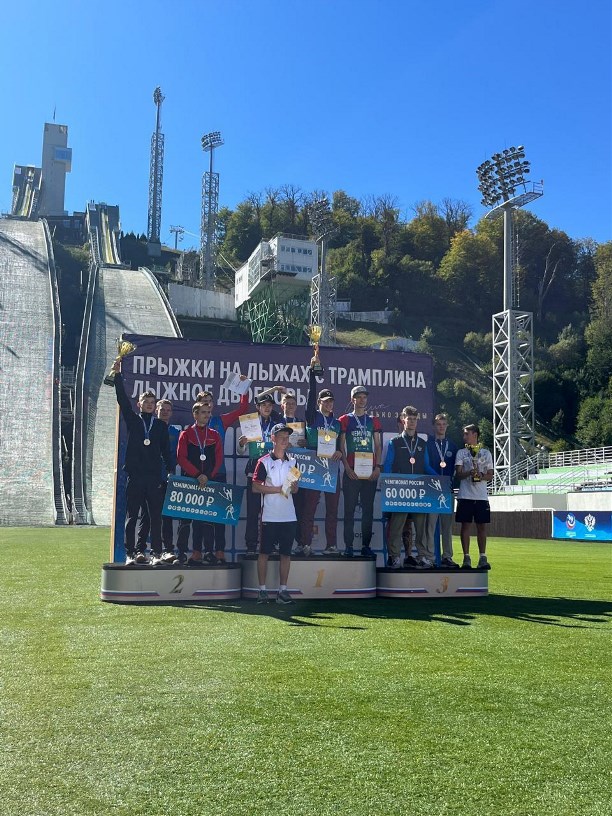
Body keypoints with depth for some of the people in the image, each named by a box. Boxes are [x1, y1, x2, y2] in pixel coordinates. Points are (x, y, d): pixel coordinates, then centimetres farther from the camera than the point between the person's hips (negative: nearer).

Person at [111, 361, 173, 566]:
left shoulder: (161, 426, 13)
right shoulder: (133, 420, 11)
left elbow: (166, 450, 11)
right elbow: (122, 400, 2)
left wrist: (170, 471, 1)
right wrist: (118, 375, -5)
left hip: (154, 477, 1)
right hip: (135, 476, -1)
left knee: (156, 516, -1)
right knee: (131, 516, 1)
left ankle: (156, 553, 3)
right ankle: (130, 553, 4)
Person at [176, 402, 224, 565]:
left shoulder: (214, 435, 13)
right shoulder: (186, 434, 6)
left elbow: (219, 459, 6)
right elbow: (181, 457, -3)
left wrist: (207, 476, -8)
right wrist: (197, 475, -13)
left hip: (208, 482, 2)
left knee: (206, 517, -2)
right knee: (186, 516, -2)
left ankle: (197, 552, 1)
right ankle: (182, 552, 1)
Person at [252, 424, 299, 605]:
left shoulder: (292, 462, 14)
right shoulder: (264, 462, -2)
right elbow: (256, 487, -7)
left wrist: (293, 488, -6)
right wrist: (278, 489, -13)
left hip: (289, 516, 5)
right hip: (270, 516, -4)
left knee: (286, 553, 5)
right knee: (264, 552, 0)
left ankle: (283, 590, 11)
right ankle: (262, 590, 7)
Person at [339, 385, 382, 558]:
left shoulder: (373, 421, 14)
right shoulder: (345, 420, 6)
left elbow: (378, 446, 12)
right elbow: (341, 446, 2)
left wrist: (377, 466, -2)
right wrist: (347, 467, -9)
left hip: (370, 471, 3)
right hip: (351, 471, -3)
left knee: (368, 509, 4)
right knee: (349, 509, -1)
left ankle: (366, 545, 9)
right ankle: (348, 546, 2)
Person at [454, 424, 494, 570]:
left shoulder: (486, 453, 11)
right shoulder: (461, 452, 8)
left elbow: (490, 475, 9)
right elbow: (458, 474, 0)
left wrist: (481, 476, -13)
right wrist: (469, 473, -21)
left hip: (482, 496, 1)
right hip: (465, 496, -1)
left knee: (482, 526, 2)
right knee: (465, 525, -1)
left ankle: (482, 558, 8)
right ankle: (466, 558, 4)